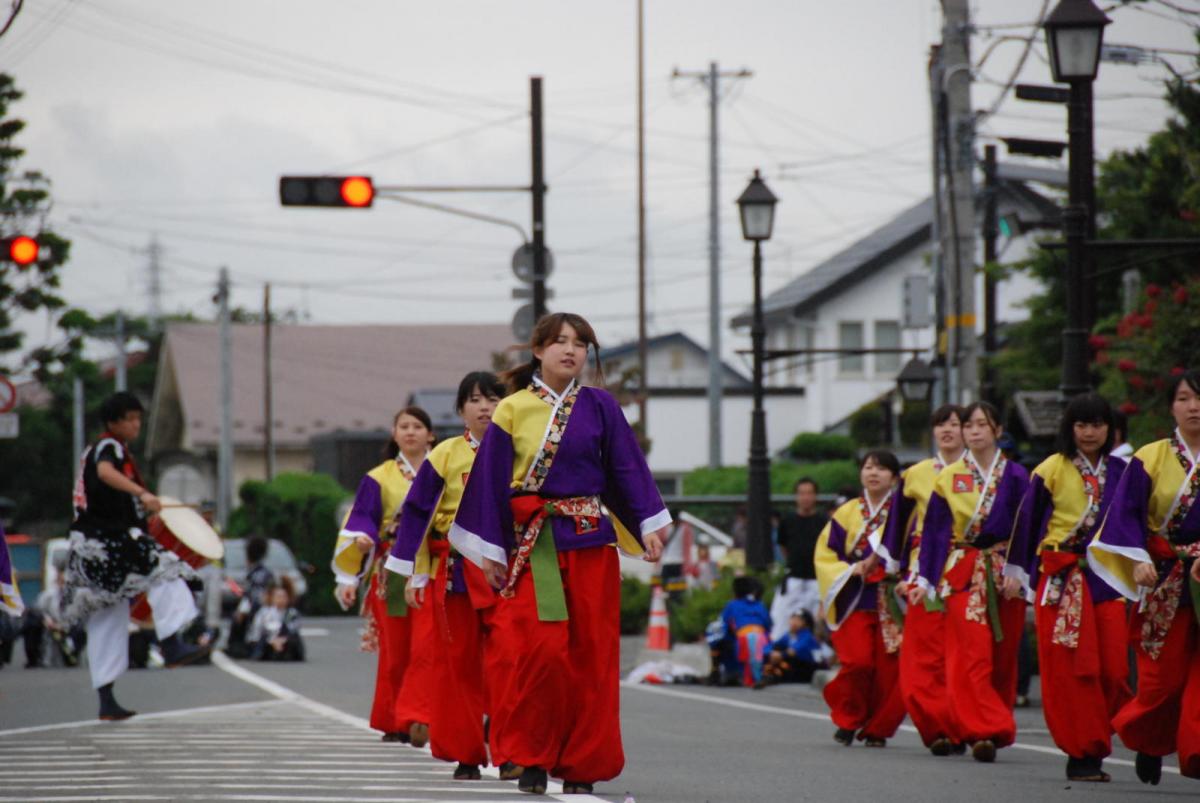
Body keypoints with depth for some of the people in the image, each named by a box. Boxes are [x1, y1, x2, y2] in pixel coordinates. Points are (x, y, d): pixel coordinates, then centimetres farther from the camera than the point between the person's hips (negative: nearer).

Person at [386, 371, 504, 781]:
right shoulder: (445, 455, 3)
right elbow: (417, 512, 3)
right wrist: (414, 575, -1)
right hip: (455, 572, 0)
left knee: (507, 664, -9)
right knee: (458, 663, 3)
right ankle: (466, 753, 12)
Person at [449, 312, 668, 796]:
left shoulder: (599, 408, 6)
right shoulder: (511, 411, 1)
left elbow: (626, 470, 4)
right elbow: (493, 483, 2)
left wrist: (650, 527, -6)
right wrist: (492, 554, -1)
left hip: (589, 543, 2)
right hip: (533, 546, -2)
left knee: (589, 655, 0)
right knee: (542, 651, -13)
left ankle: (580, 765, 8)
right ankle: (532, 758, 0)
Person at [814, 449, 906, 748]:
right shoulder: (846, 513, 9)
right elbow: (824, 555, 8)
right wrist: (853, 569, -8)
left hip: (893, 602, 0)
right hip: (854, 600, 0)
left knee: (889, 669, -5)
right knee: (858, 661, -16)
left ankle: (877, 729, 12)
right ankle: (848, 720, 5)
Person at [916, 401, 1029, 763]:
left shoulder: (1015, 476, 4)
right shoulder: (948, 478, 6)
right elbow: (934, 531, 6)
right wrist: (925, 579, -1)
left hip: (1004, 574, 0)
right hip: (961, 574, 0)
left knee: (1002, 657, 4)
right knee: (972, 655, -12)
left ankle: (995, 728, 16)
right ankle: (984, 731, -16)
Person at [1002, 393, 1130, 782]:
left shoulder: (1120, 471, 10)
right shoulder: (1051, 470, 0)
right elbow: (1027, 520, 3)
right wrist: (1015, 572, 1)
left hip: (1107, 577, 3)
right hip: (1062, 579, -3)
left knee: (1113, 668, -4)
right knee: (1071, 669, -7)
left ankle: (1091, 746, 10)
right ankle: (1082, 753, -3)